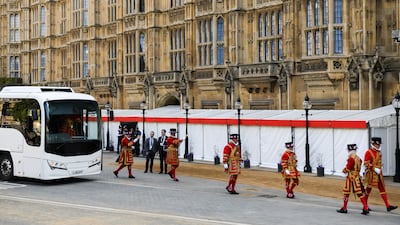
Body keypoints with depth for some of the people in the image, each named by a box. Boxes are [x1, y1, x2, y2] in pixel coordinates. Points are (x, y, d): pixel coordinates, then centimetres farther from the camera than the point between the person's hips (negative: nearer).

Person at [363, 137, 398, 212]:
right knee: (368, 189, 4)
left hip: (379, 174, 7)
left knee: (382, 189, 2)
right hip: (371, 174, -7)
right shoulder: (368, 152, -13)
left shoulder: (379, 152, 12)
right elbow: (366, 164, -19)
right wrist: (375, 169, -23)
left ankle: (388, 206, -1)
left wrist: (380, 169, 14)